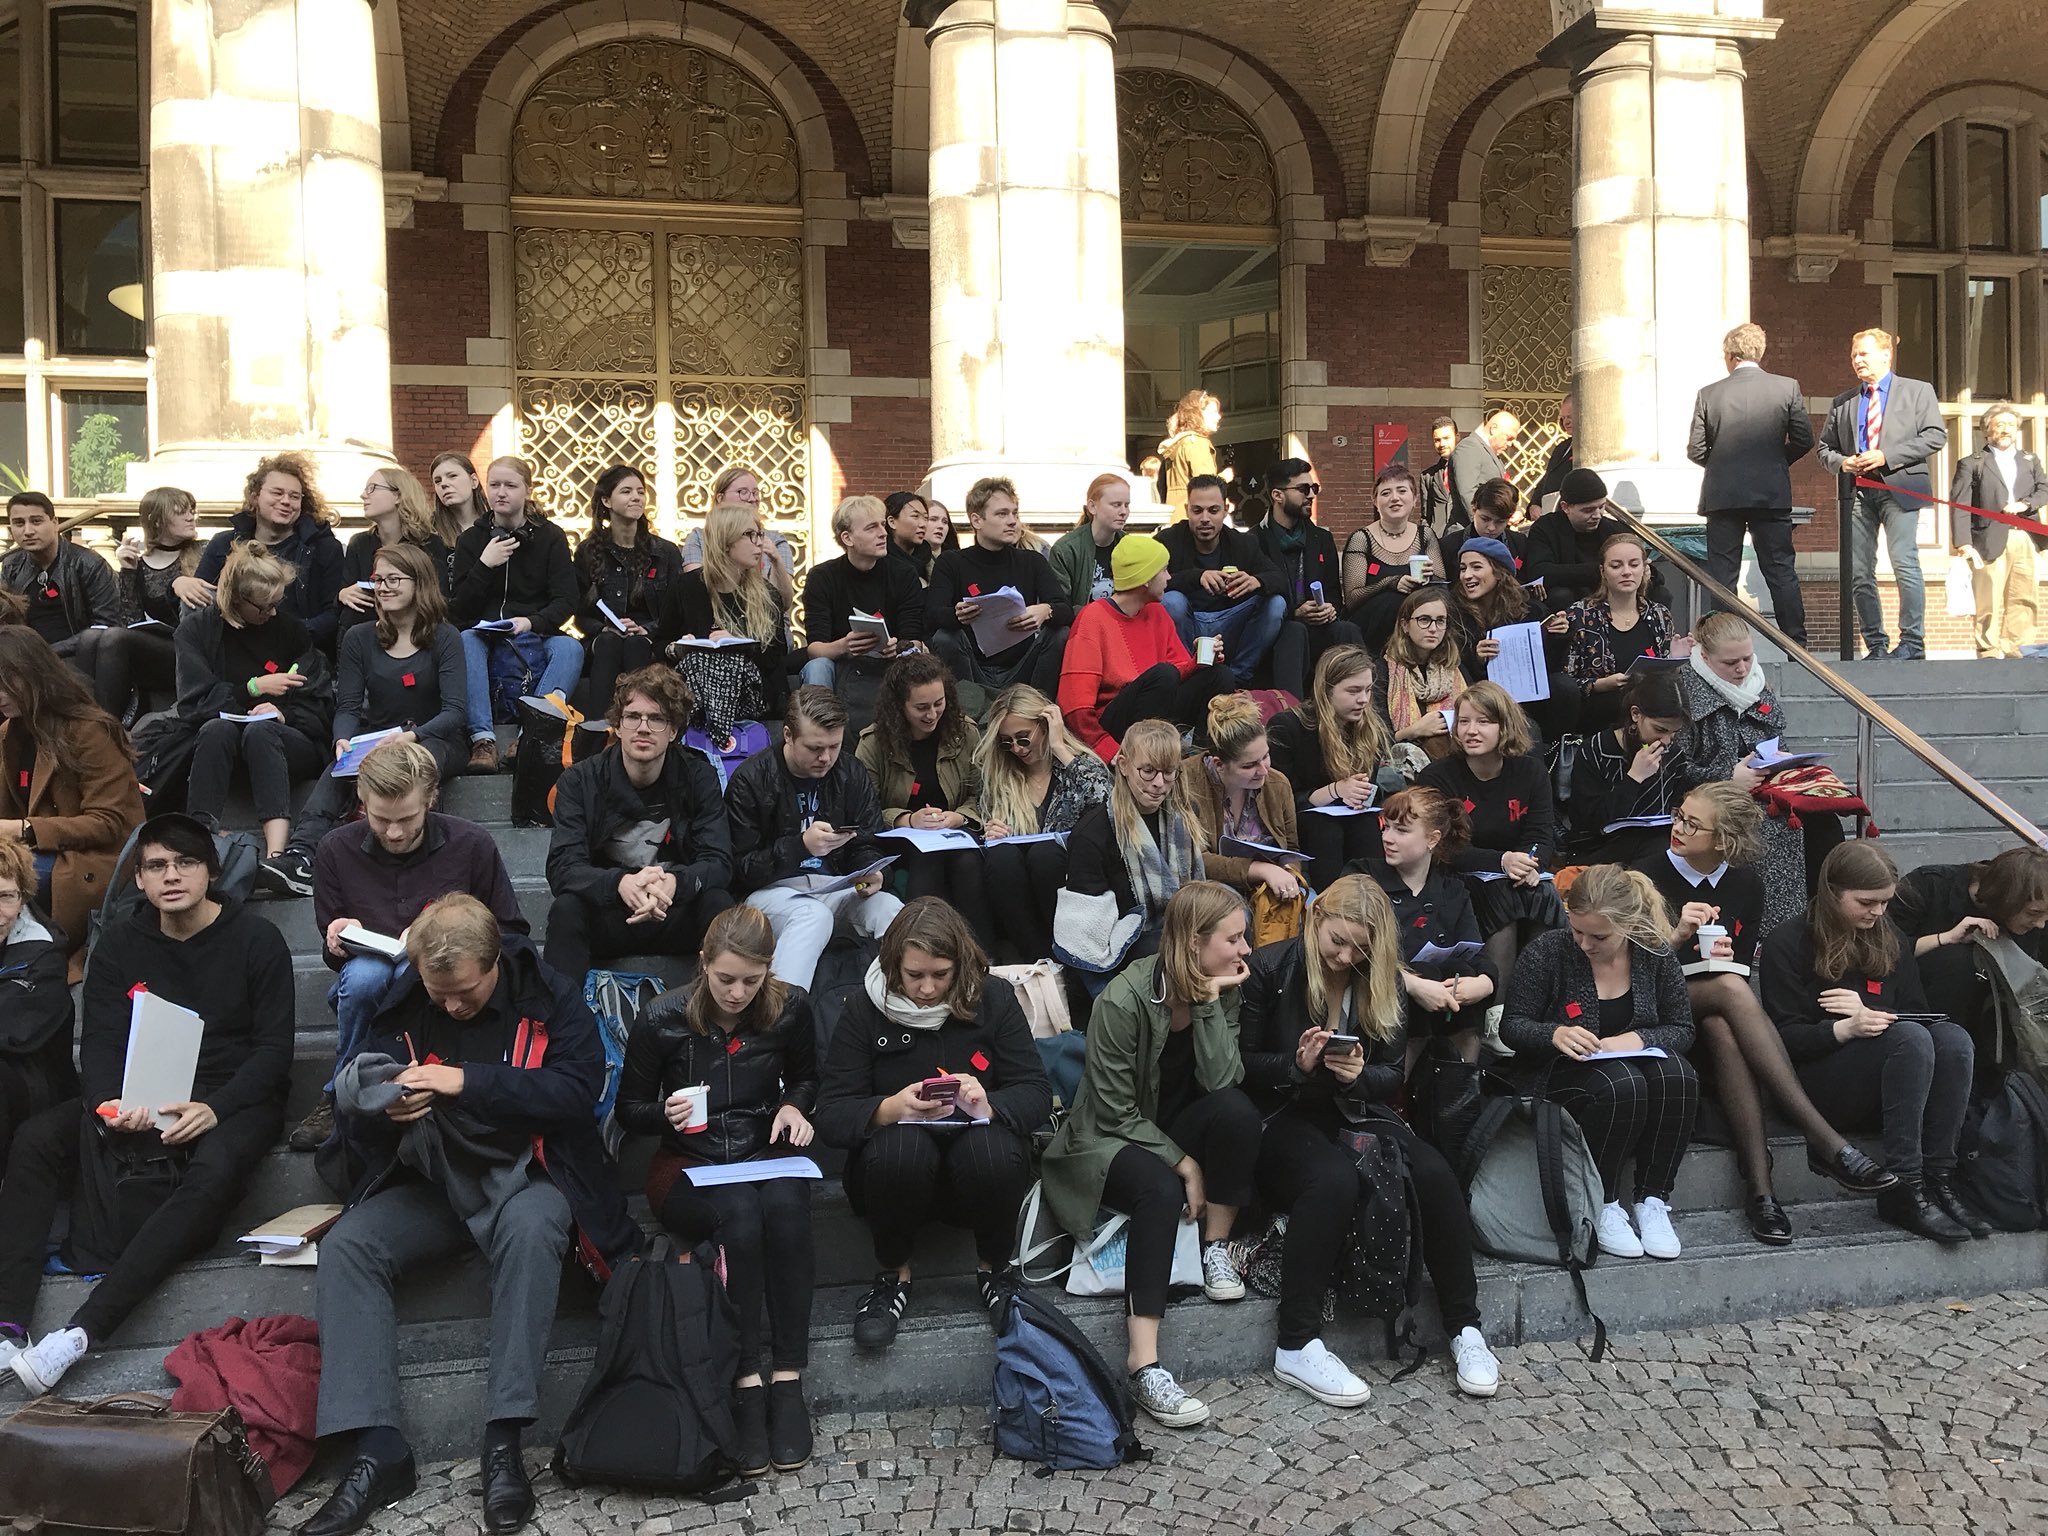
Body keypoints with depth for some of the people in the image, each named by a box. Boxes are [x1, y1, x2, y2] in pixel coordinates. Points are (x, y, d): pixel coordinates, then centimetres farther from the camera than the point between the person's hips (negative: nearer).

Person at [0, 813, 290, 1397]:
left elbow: (273, 1049, -6)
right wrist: (108, 1102, -21)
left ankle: (82, 1331, -37)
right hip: (140, 1099, 4)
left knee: (213, 1173, -36)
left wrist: (213, 1108, -24)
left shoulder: (256, 940, -3)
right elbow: (100, 1040, 1)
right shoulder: (120, 942, 9)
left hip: (233, 1098, -4)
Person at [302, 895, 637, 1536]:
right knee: (347, 1244, -22)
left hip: (523, 1176, -4)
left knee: (531, 1227, -37)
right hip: (431, 1182, 4)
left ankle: (504, 1441, -33)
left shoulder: (550, 999, -5)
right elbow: (353, 1106, 8)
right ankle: (376, 1449, -25)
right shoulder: (403, 1006, 4)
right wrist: (385, 1109, -17)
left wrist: (467, 1082, -26)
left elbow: (577, 1089, -18)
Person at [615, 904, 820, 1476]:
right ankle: (746, 1384, -28)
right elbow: (629, 1111, 3)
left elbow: (805, 1079, 18)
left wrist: (794, 1106, -5)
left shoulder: (790, 1009, -1)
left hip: (765, 1154, 2)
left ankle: (788, 1380, -27)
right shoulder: (662, 1018, -7)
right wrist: (667, 1114, -19)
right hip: (688, 1165, -2)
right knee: (740, 1214, -35)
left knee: (784, 1207, -34)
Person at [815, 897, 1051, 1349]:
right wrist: (891, 1108, -30)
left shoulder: (994, 998, -2)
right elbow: (830, 1117, -9)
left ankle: (994, 1270, -3)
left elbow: (1037, 1093, -5)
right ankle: (892, 1274, -7)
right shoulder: (865, 1009, -4)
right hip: (897, 1172, 0)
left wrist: (988, 1105, -28)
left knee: (991, 1152, -34)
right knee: (902, 1148, -34)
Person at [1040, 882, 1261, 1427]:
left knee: (1237, 1111, -28)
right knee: (1159, 1189, -37)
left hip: (1178, 1130, 5)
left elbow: (1221, 1082, -18)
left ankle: (1216, 1249, -10)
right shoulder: (1123, 1002, -22)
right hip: (1111, 1141, -5)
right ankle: (1144, 1365, -38)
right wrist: (1184, 1164, -20)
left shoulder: (1223, 991, -6)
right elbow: (1117, 1114, -18)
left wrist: (1209, 1001, -24)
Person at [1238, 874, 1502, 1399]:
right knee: (1334, 1179, -37)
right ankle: (1296, 1346, -27)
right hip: (1285, 1115, -4)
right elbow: (1241, 1065, -4)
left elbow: (1394, 1076, 8)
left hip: (1357, 1110, 4)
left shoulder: (1385, 983, 8)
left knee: (1434, 1173, -25)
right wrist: (1296, 1064, -22)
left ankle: (1465, 1327, -8)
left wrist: (1359, 1074, -14)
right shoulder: (1269, 968, -4)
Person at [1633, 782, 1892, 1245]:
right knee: (1730, 989, -35)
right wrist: (1677, 936, -20)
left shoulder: (1745, 885, 9)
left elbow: (1744, 968, 11)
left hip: (1717, 1012, 3)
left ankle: (1760, 1186, -41)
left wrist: (1727, 958, -12)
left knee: (1722, 1029, -36)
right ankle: (1824, 1140, -41)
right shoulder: (1647, 875, -1)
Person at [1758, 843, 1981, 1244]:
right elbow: (1785, 1038, -7)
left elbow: (1918, 1014, 14)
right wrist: (1844, 1030, -25)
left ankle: (1938, 1181, -23)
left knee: (1954, 1038, -25)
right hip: (1819, 1082, -5)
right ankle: (1902, 1190, -32)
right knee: (1910, 1038, -32)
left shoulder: (1892, 943, 18)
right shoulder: (1787, 944, -1)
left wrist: (1869, 1012, -6)